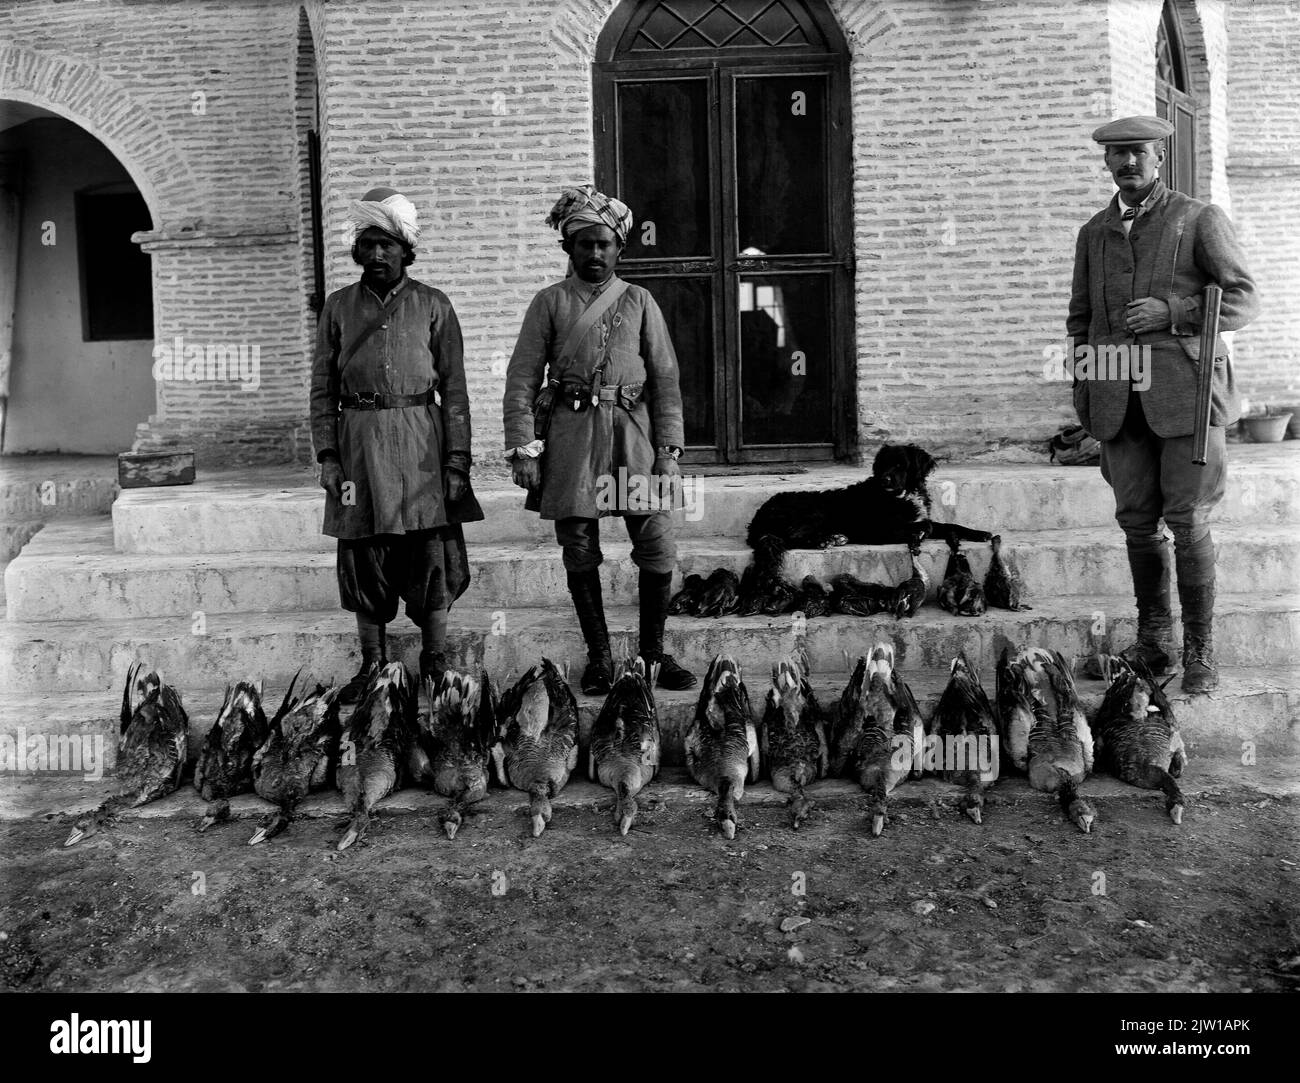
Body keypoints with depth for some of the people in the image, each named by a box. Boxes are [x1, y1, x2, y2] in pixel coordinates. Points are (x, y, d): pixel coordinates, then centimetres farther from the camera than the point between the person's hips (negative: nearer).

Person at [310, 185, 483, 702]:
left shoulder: (432, 306, 4)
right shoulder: (338, 306, 9)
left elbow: (454, 388, 2)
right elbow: (322, 388, 9)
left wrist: (457, 462, -4)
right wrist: (327, 456, -1)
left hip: (421, 441, -1)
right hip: (359, 443, 2)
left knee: (432, 555, 0)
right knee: (363, 558, 6)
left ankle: (435, 664, 13)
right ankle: (372, 664, 19)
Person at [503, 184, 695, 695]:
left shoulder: (639, 301, 11)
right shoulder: (549, 303, 7)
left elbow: (665, 377, 7)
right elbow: (521, 380, 3)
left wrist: (668, 449, -1)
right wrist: (523, 449, -6)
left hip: (633, 428, 1)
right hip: (573, 433, -1)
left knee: (658, 547, -2)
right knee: (579, 551, 3)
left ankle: (653, 651, 14)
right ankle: (599, 657, 15)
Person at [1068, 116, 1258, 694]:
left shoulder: (1199, 220, 6)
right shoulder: (1093, 233, 18)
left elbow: (1243, 300, 2)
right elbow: (1080, 318, 20)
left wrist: (1171, 311, -13)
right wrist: (1084, 392, 10)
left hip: (1185, 390, -3)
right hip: (1120, 400, 4)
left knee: (1187, 519, -5)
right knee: (1136, 519, 4)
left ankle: (1200, 651, 6)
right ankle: (1153, 638, 18)